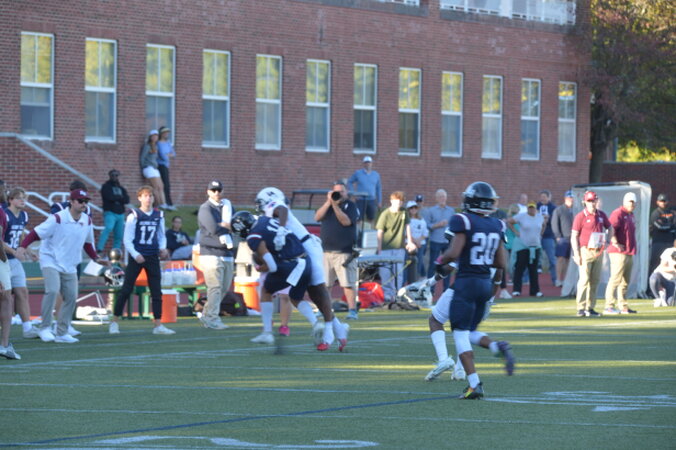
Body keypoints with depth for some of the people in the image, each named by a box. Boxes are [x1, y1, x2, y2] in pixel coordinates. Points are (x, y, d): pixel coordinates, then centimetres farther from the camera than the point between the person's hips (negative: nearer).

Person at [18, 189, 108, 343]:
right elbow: (36, 233, -17)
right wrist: (22, 246, -30)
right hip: (51, 261, -6)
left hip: (69, 266, 7)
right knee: (52, 290, -25)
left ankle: (62, 333, 14)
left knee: (71, 297, 3)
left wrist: (96, 258, 10)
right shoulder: (57, 219, -16)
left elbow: (87, 243, 20)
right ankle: (44, 327, -14)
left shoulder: (87, 221, 4)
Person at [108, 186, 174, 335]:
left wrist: (162, 248, -3)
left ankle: (158, 325, 6)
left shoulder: (159, 215, 7)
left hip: (153, 258, 4)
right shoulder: (134, 215, -5)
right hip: (136, 257, -4)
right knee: (126, 289, -1)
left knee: (157, 291, 2)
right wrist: (135, 255, -18)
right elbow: (127, 240, -6)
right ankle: (114, 322, 8)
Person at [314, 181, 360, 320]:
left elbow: (346, 221, -14)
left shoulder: (351, 206, 2)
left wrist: (335, 205, -17)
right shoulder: (327, 205, 18)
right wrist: (329, 202, -6)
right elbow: (317, 217, 2)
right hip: (326, 251, 5)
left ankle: (352, 310, -11)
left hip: (344, 252, -5)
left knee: (348, 283, -11)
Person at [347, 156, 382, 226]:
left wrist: (379, 201, 11)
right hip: (360, 200, -3)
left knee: (371, 219, 3)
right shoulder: (358, 173, 3)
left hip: (371, 200, 3)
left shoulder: (376, 175, 10)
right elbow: (349, 182, 13)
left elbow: (379, 189, 15)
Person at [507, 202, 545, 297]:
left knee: (533, 269, 7)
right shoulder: (521, 216, -7)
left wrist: (540, 234, 12)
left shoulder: (540, 216, 6)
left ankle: (534, 290, 11)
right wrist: (515, 231, -7)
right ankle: (516, 290, -3)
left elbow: (543, 225, 25)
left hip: (535, 246, 4)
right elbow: (509, 222, -3)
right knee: (520, 267, -6)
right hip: (523, 246, -4)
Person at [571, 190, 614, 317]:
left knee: (595, 281, 7)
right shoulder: (581, 216, -6)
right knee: (584, 280, -10)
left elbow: (610, 228, 26)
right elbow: (574, 236, -8)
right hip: (586, 251, -6)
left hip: (599, 252, 6)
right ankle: (581, 308, -9)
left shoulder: (601, 215, 10)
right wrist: (577, 254, -15)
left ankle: (590, 308, 12)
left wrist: (607, 240, 7)